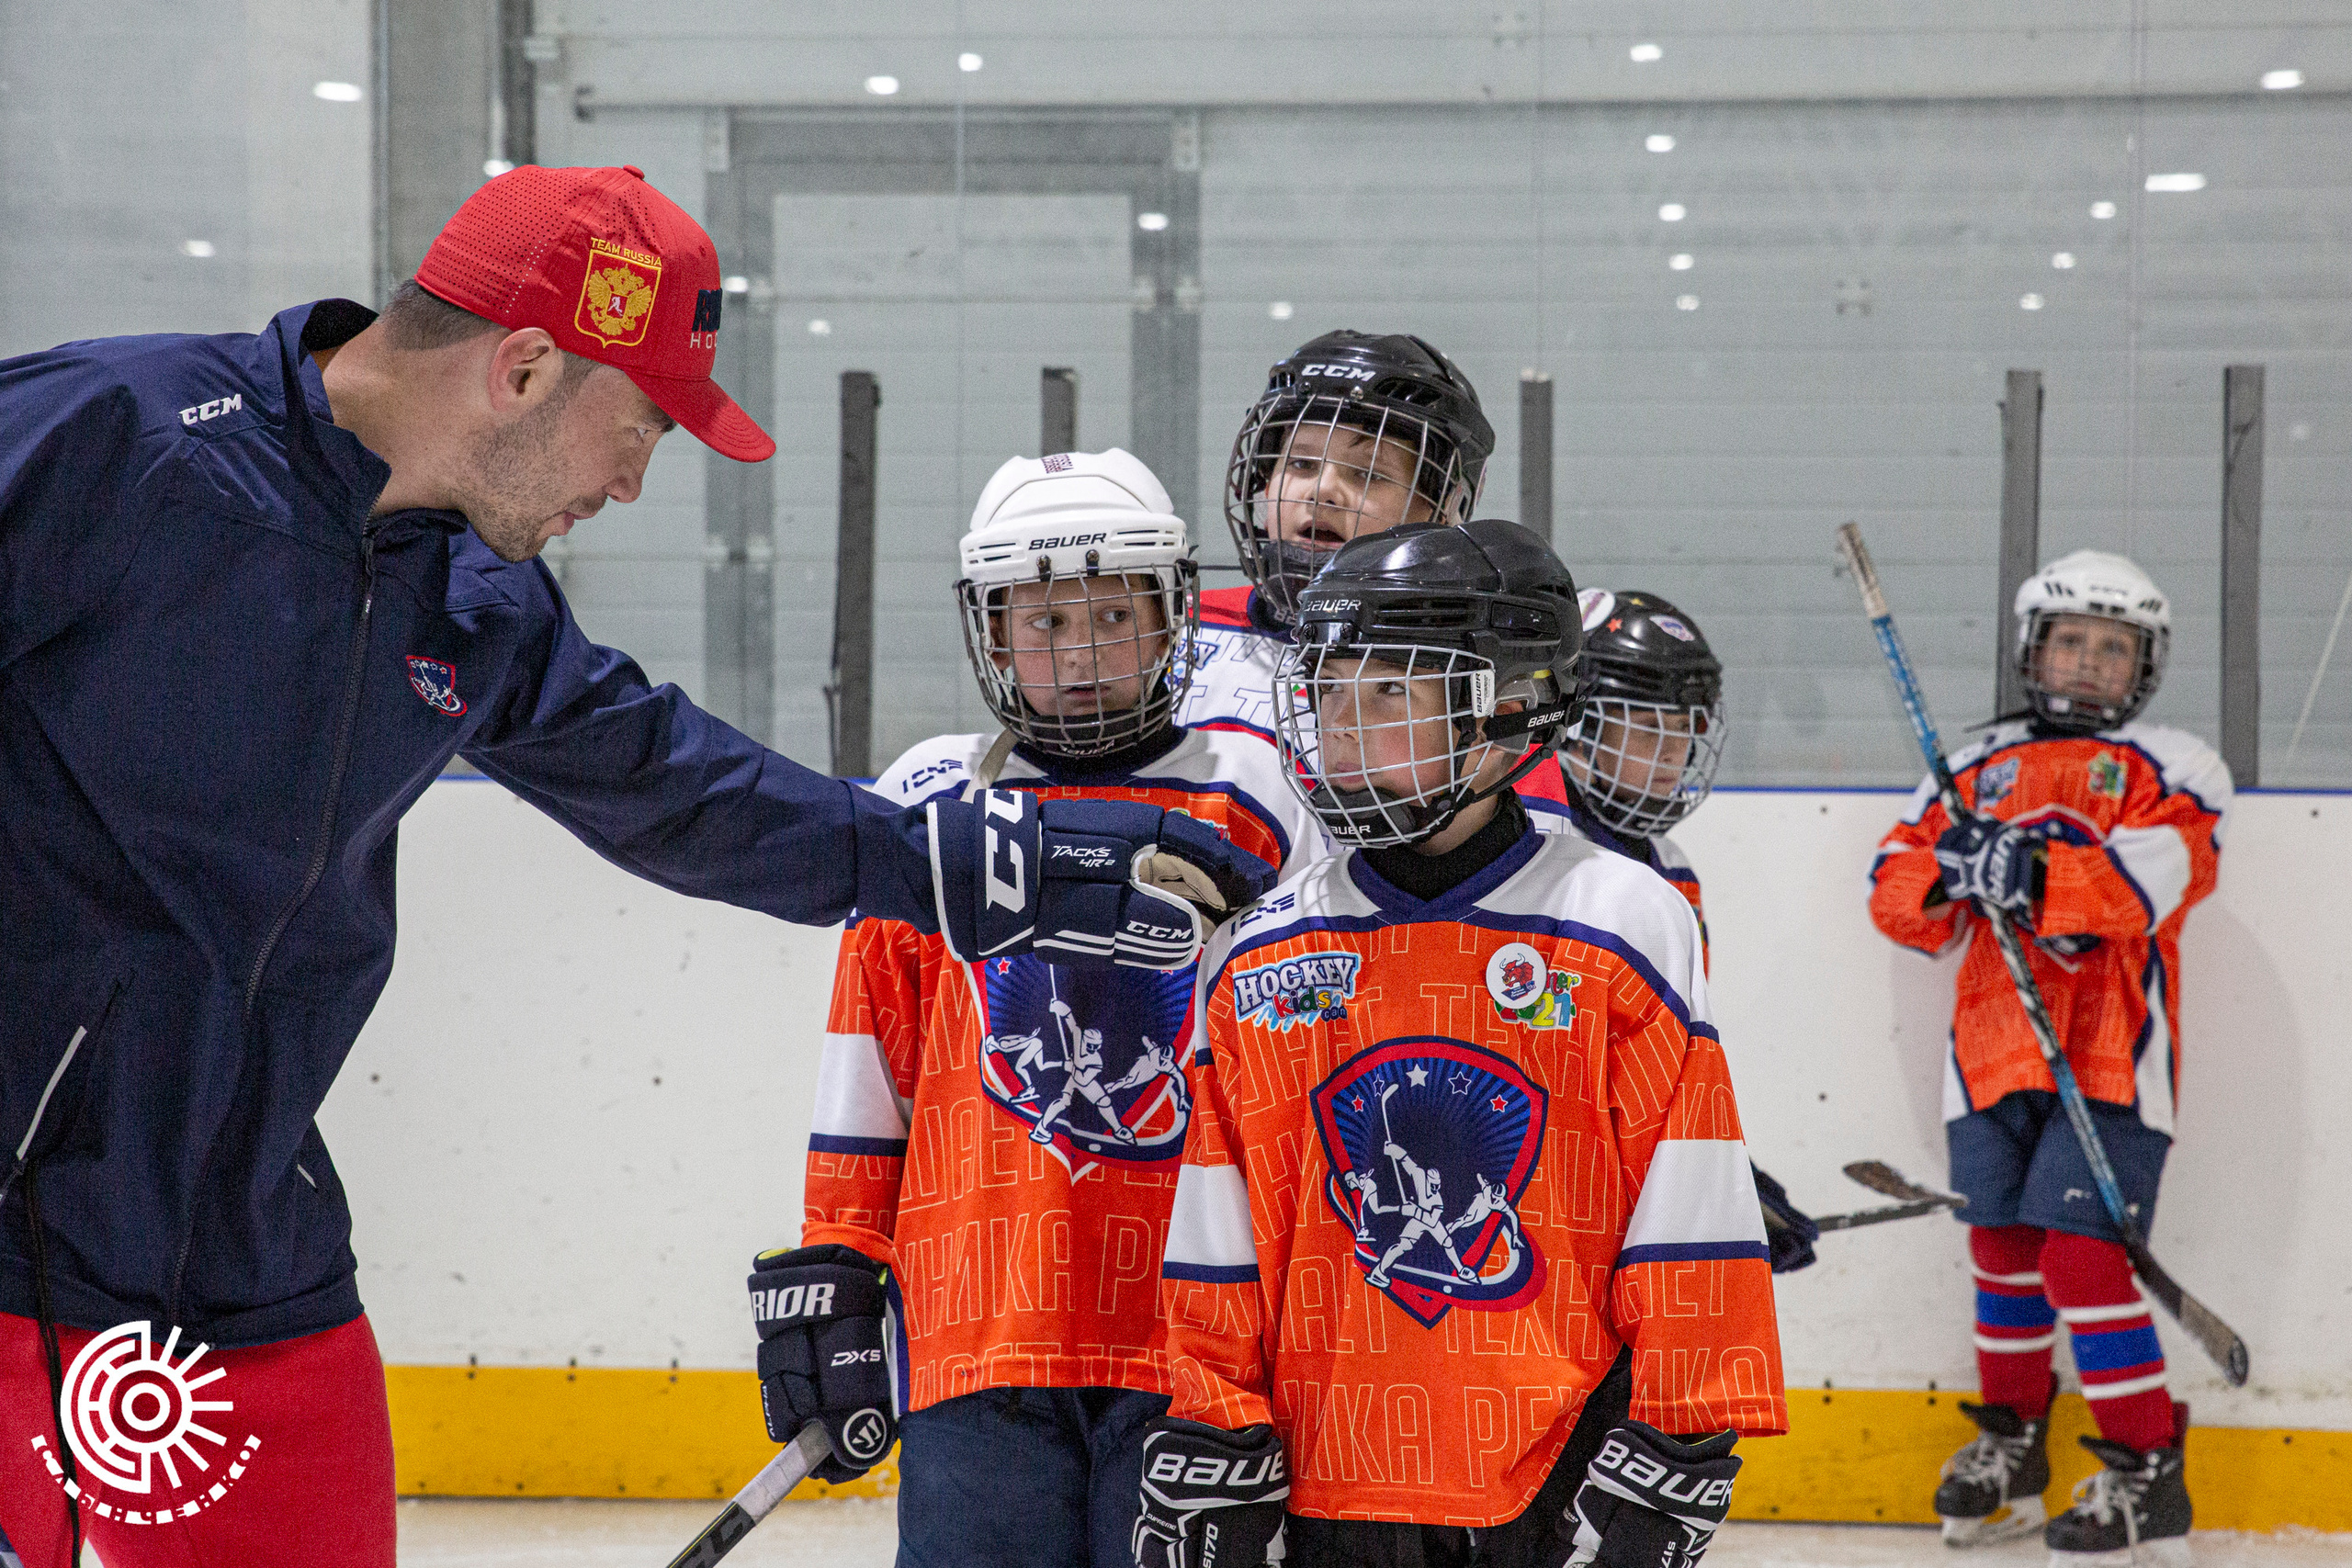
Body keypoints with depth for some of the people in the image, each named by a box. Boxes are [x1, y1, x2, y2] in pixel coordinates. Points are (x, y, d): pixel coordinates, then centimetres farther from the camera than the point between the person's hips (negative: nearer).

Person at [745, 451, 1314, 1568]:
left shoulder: (1251, 799, 7)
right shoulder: (928, 808, 9)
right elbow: (867, 1068, 13)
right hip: (975, 1336, 1)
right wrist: (833, 1268, 10)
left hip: (1191, 1333, 0)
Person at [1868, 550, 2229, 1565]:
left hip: (2111, 1059, -5)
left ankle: (2147, 1476, -5)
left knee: (2081, 1248, -13)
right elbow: (1895, 886, 9)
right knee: (2002, 1245, 9)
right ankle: (2011, 1443, 28)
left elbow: (2158, 876, -16)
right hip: (1994, 1051, 5)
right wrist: (1947, 873, -14)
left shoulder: (2166, 767, 4)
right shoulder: (1979, 766, 17)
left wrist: (2038, 875, -30)